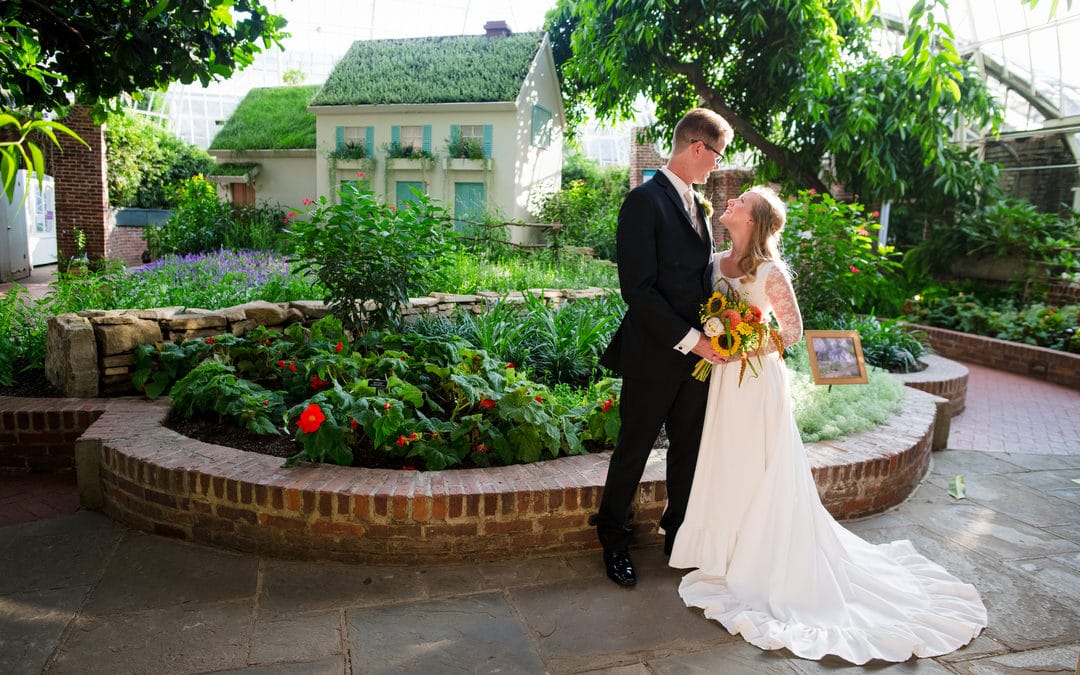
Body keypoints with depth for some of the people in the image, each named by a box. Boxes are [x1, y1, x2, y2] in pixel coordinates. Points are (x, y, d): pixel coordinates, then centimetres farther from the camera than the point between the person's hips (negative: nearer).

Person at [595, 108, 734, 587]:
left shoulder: (695, 202, 12)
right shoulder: (645, 201, -14)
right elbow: (637, 288, -20)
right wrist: (690, 340, -19)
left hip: (697, 351, 8)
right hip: (654, 354, -7)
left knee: (688, 447, 17)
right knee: (634, 449, 8)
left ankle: (679, 533, 35)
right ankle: (613, 539, 27)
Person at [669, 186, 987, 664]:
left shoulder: (769, 272, -15)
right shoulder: (717, 263, 4)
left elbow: (793, 330, -9)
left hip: (758, 380, -6)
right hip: (724, 381, 6)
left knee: (763, 472, 5)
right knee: (727, 469, 15)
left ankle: (766, 564, 21)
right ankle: (731, 549, 32)